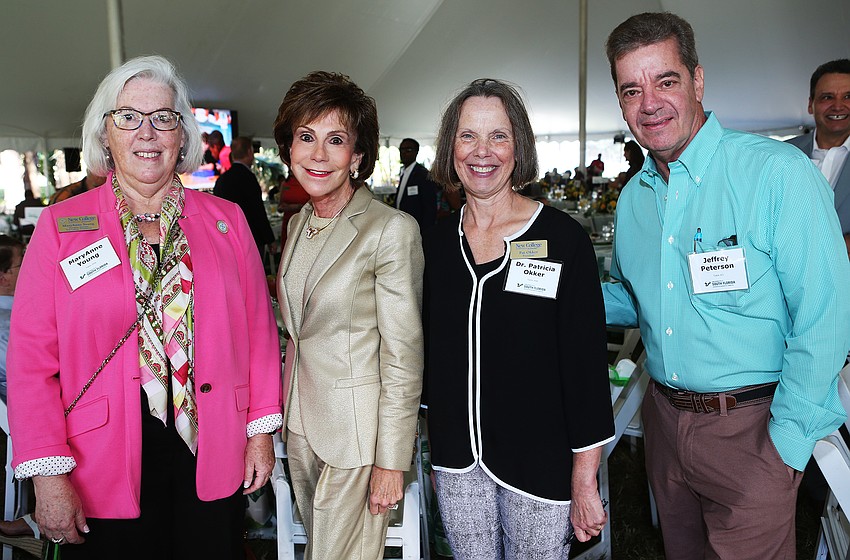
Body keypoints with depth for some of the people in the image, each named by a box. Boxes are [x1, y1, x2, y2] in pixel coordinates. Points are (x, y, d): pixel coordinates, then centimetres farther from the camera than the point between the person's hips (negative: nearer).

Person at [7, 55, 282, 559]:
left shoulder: (226, 220, 2)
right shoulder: (62, 226, -2)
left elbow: (258, 329, 4)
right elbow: (32, 353, -4)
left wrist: (262, 430, 2)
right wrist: (48, 474, -8)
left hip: (214, 460, 2)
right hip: (105, 475, -1)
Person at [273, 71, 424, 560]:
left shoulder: (391, 229, -17)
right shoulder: (299, 224, 7)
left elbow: (404, 358, -16)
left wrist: (391, 460, -15)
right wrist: (284, 416, 14)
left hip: (358, 433, -7)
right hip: (302, 424, 7)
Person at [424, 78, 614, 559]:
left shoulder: (562, 238, -10)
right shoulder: (438, 243, 2)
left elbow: (588, 362, -10)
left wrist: (585, 482, -11)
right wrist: (441, 450, 12)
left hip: (539, 463, -3)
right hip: (458, 459, 4)